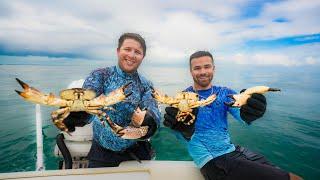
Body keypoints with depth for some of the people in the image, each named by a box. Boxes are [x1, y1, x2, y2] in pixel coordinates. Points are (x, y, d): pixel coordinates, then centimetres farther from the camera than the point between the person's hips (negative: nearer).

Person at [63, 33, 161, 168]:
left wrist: (148, 121, -41)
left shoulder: (146, 85, -1)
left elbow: (154, 112, -18)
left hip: (136, 153, 2)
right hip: (102, 153, -1)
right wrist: (76, 112, -47)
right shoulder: (101, 75, -6)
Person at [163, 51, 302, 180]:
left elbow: (239, 112, -15)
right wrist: (185, 130, -41)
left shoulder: (225, 93, 4)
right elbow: (188, 137, -19)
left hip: (233, 151, 5)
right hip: (212, 161, -5)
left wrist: (248, 114, -37)